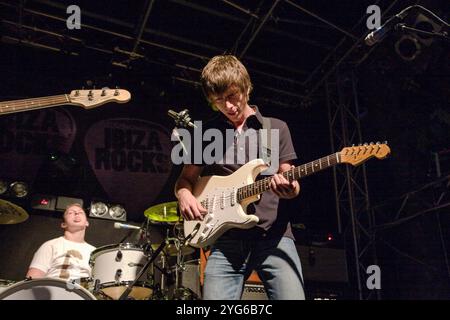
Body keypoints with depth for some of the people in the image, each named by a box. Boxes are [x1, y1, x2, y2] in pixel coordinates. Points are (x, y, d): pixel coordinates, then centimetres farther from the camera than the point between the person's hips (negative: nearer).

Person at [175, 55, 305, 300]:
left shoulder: (276, 128, 12)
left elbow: (289, 178, 10)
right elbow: (185, 179, 19)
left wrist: (289, 188, -15)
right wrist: (185, 195, -4)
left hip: (273, 235, -1)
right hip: (226, 239, 1)